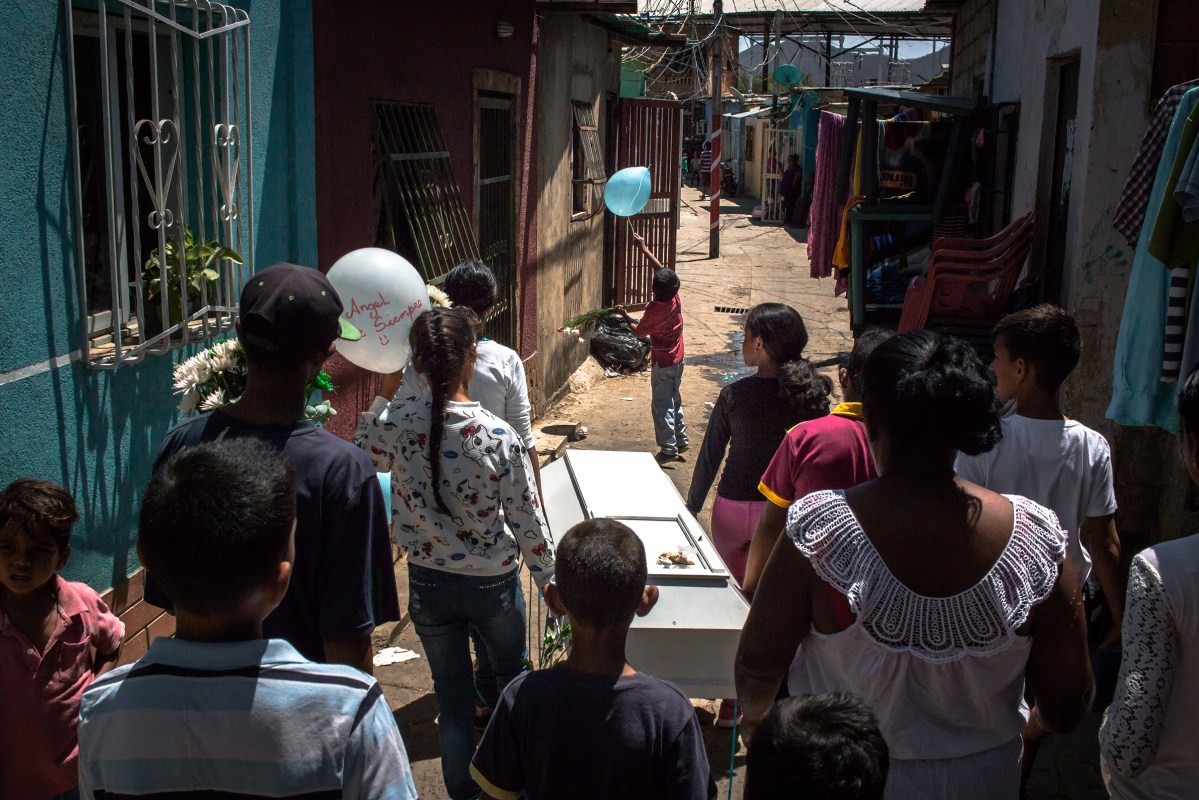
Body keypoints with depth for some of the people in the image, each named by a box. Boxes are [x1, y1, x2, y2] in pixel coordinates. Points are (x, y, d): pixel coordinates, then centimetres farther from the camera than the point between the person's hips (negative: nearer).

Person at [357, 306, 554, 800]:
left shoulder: (396, 421, -17)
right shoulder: (500, 436, -22)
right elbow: (527, 519, -13)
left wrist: (384, 395, 9)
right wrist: (548, 579, 2)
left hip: (428, 583, 1)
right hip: (494, 583, -1)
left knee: (453, 697, 19)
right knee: (512, 677, 27)